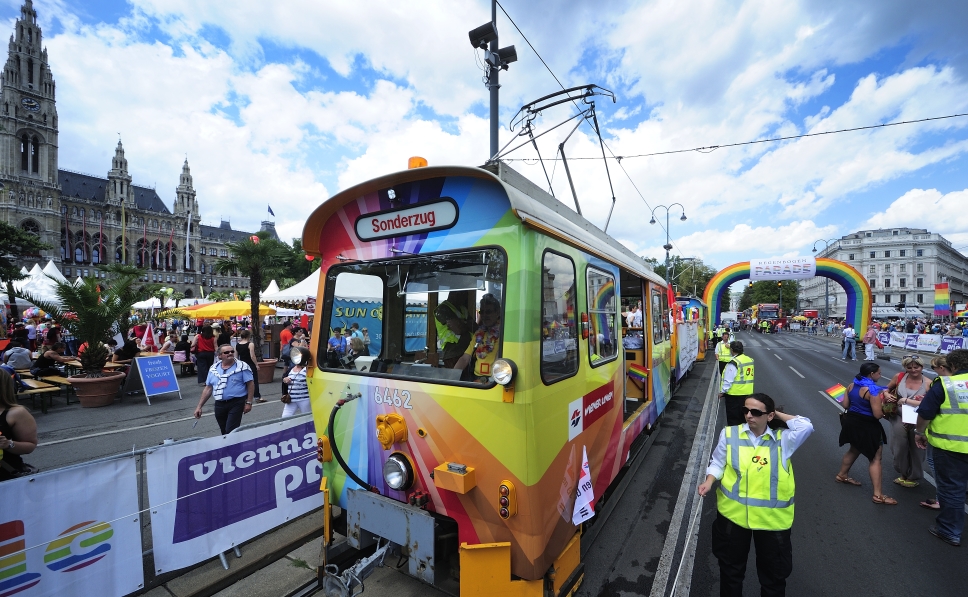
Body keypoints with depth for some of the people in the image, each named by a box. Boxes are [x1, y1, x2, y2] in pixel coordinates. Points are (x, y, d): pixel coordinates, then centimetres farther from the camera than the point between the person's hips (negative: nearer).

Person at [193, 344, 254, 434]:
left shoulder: (242, 367, -7)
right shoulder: (213, 369, 7)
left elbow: (250, 384, -7)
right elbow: (208, 389, 13)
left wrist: (249, 402, -11)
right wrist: (199, 406, 10)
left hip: (236, 403, -5)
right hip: (219, 405, 5)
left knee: (231, 432, -12)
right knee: (224, 433, 14)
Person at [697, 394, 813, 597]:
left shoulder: (782, 439, -3)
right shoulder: (729, 434, -5)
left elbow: (806, 427, -19)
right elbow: (717, 462, 0)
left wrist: (779, 415, -8)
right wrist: (710, 481, -16)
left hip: (773, 518, 0)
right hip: (733, 513, 0)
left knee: (774, 572, 20)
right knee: (731, 567, 18)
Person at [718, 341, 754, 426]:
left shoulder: (733, 363, -21)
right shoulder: (750, 360, 2)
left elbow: (728, 380, -20)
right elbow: (748, 377, 10)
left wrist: (722, 391, -10)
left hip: (734, 394, -7)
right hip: (748, 393, 7)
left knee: (733, 416, 5)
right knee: (744, 415, 21)